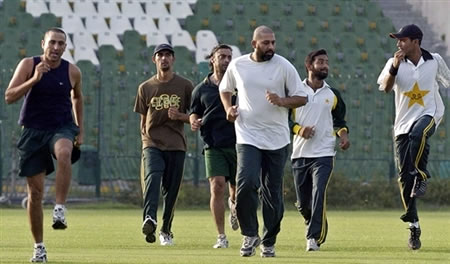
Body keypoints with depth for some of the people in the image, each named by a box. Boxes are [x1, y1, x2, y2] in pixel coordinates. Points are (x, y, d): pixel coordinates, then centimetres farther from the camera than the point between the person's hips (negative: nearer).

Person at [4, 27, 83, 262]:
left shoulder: (72, 72, 0)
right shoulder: (28, 65, -6)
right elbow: (9, 97, -15)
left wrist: (80, 130, 20)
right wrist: (34, 79, -26)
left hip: (62, 127, 0)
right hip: (33, 131, 0)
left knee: (64, 153, -39)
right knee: (35, 192, 1)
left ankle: (60, 210, -35)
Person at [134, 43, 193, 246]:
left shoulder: (185, 86, 7)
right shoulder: (145, 88, 10)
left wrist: (180, 116, -10)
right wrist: (145, 140, 9)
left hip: (176, 146, 1)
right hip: (152, 144, -1)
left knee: (171, 190, 4)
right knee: (152, 177, -26)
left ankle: (166, 230, 21)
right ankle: (149, 219, -45)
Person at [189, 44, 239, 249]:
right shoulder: (201, 90, 9)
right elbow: (194, 113, 19)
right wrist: (194, 122, -4)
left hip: (237, 144, 0)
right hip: (214, 146, 0)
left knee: (238, 189, 7)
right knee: (217, 187, -15)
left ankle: (233, 204, 47)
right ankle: (221, 237, -8)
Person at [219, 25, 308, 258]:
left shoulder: (283, 66, -3)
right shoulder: (237, 66, 2)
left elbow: (301, 98, 1)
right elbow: (225, 89, 21)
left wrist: (281, 101, -18)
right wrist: (228, 108, 2)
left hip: (277, 139, 0)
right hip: (247, 136, 0)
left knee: (272, 193, 5)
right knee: (245, 184, -19)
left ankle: (269, 242, 18)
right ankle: (249, 235, -3)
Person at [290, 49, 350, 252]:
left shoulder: (332, 94, 11)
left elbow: (339, 119, 23)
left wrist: (343, 133, 3)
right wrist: (297, 129, -13)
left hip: (323, 154, 0)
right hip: (300, 153, 0)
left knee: (318, 195, -20)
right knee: (303, 203, 6)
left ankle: (314, 237, -20)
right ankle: (317, 228, 34)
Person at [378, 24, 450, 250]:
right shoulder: (395, 63, 0)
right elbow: (385, 87, -16)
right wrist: (394, 68, -30)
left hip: (429, 115, -2)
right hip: (403, 122, 2)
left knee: (417, 135, -41)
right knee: (404, 177, -2)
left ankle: (421, 176, -23)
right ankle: (413, 226, 7)